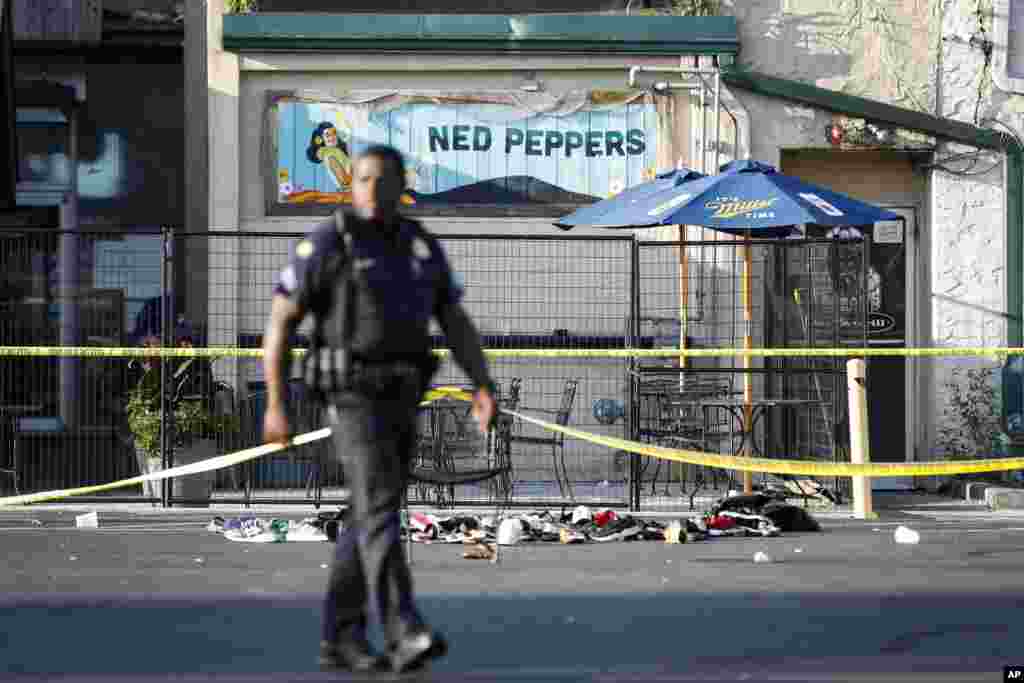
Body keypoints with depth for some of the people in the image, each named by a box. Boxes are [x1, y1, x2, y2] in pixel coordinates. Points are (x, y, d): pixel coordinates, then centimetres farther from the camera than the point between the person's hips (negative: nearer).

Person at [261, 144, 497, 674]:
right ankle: (406, 637, -27)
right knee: (380, 511, -19)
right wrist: (275, 405, -10)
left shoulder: (422, 247, 10)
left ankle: (339, 640, 18)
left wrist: (484, 387, -7)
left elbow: (458, 327, 9)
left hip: (399, 403, 7)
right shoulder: (325, 244, -8)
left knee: (369, 521, 9)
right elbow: (279, 322, -6)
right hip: (353, 400, -7)